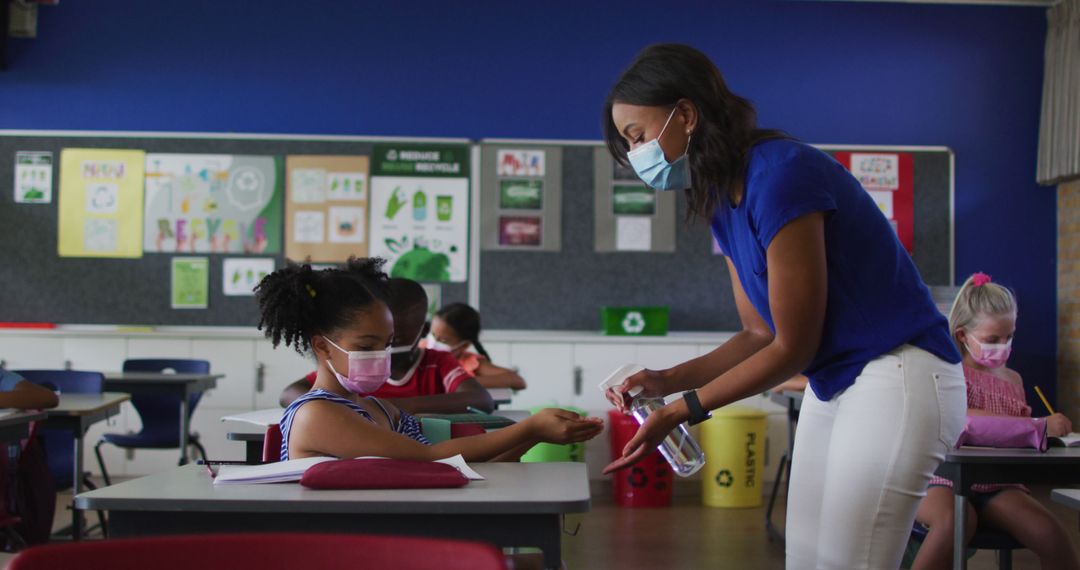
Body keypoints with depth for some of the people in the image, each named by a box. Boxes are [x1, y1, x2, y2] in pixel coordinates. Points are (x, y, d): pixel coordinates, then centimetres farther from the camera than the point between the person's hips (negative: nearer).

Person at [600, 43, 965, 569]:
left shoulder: (780, 175, -22)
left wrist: (684, 409, -16)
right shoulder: (723, 202, 7)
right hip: (833, 385, 9)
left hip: (897, 381, -9)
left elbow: (793, 348, -18)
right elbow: (761, 334, 10)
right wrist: (667, 380, -3)